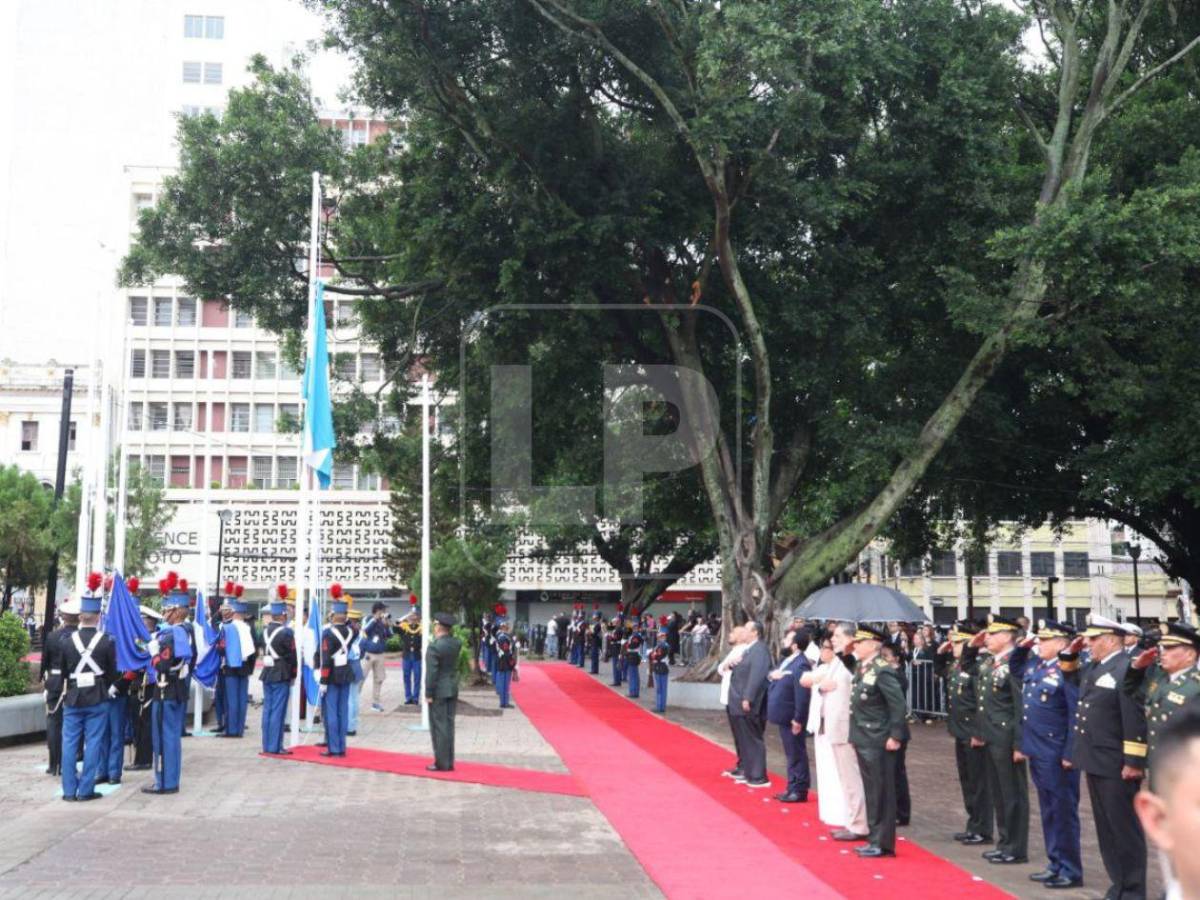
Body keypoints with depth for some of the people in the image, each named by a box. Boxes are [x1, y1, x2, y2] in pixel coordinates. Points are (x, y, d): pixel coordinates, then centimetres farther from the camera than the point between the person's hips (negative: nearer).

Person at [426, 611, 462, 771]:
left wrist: (428, 693, -12)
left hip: (439, 691, -7)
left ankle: (441, 763, 3)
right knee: (449, 725, 11)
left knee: (439, 727, 0)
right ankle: (449, 762, 15)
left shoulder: (434, 647, -18)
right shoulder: (456, 643, 1)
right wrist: (449, 632, 12)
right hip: (453, 689, 7)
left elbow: (431, 673, -18)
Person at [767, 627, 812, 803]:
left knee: (796, 754, 0)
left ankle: (800, 790, 9)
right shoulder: (787, 660, 10)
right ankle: (793, 788, 26)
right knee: (791, 754, 17)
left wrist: (798, 719, -24)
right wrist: (771, 676, -6)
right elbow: (772, 676, 19)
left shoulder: (800, 665, -22)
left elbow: (802, 695, -25)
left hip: (791, 719, -10)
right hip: (783, 717, 10)